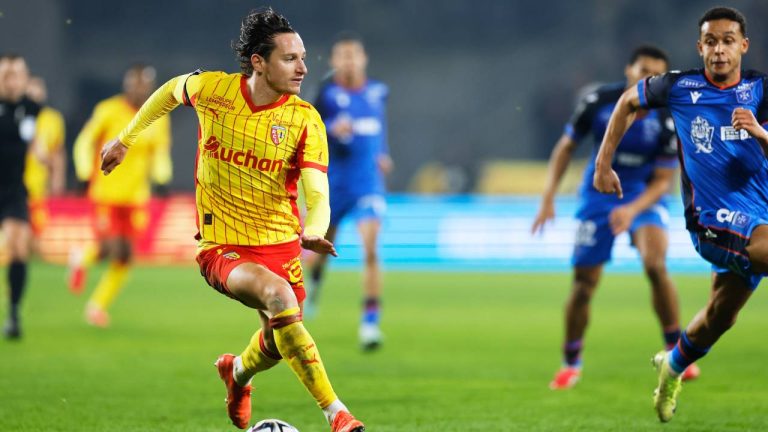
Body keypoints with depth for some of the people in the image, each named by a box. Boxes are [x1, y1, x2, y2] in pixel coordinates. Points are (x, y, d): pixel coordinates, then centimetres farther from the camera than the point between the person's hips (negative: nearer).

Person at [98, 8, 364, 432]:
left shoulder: (305, 120, -11)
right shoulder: (211, 88, -10)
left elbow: (317, 194, -19)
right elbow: (171, 90, 14)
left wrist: (313, 233, -41)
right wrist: (125, 139, 21)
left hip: (280, 245, 3)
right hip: (222, 247, -3)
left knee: (277, 342, 13)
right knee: (279, 297, -30)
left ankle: (238, 372, 54)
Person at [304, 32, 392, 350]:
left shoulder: (378, 92, 6)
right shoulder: (325, 93, -7)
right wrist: (331, 128, -29)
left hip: (368, 182, 1)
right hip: (332, 183, -1)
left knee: (370, 249, -17)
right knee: (319, 253, 11)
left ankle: (370, 323, -15)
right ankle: (315, 278, 49)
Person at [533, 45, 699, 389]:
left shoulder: (667, 121, -17)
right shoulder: (598, 102, -14)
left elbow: (662, 180, -11)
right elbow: (566, 147, 0)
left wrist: (633, 210, -29)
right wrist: (549, 197, -6)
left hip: (644, 195, -1)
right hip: (598, 194, 1)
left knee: (655, 264, -27)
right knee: (583, 284, -1)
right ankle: (571, 364, 21)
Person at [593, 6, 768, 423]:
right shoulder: (680, 87, -2)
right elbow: (629, 102, 17)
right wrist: (603, 164, 16)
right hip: (712, 218, -3)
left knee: (718, 317, 17)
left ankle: (672, 366, 45)